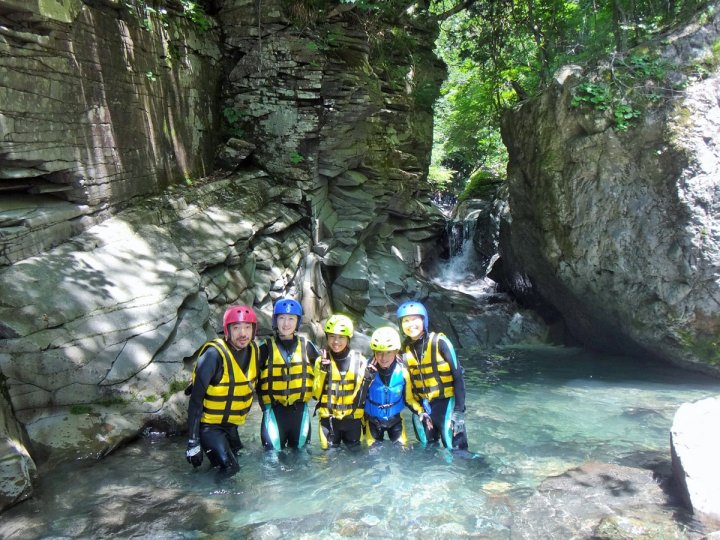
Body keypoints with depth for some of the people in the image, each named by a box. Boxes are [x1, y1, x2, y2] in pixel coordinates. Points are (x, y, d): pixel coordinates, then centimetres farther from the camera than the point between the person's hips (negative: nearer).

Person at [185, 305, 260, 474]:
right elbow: (196, 399, -23)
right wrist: (192, 441, -23)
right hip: (209, 425, -7)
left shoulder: (252, 351, -5)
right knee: (229, 468, -15)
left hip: (231, 425, 7)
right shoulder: (214, 354, -25)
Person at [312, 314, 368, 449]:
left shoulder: (359, 360, -2)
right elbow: (317, 393, -8)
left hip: (353, 418, 0)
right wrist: (323, 370, -18)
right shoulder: (321, 360, -2)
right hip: (329, 418, 0)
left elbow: (365, 391, 8)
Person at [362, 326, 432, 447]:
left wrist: (421, 412, -19)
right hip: (373, 420, -1)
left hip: (395, 420, 1)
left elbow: (408, 399, -5)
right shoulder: (368, 371, -22)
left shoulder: (402, 373, -17)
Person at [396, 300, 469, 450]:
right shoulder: (404, 348, 0)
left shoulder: (439, 342, -13)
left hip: (445, 403, -4)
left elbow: (458, 376, -13)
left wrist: (459, 410, -16)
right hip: (421, 407, 5)